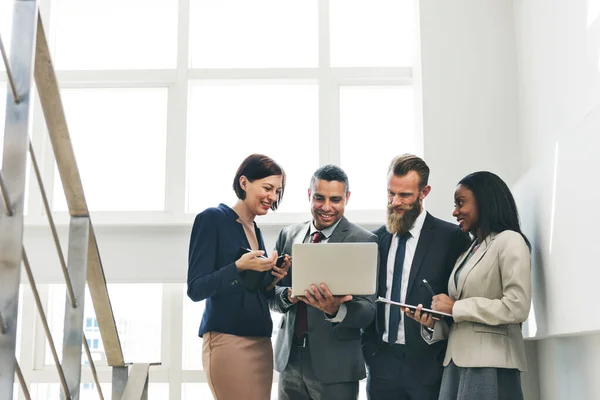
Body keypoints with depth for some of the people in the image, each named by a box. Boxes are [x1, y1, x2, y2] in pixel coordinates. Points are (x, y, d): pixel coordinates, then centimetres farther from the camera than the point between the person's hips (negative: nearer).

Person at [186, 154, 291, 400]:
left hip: (260, 341, 7)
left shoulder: (256, 230, 16)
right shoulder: (212, 219, -6)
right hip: (228, 340, -7)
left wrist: (273, 279, 0)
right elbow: (196, 289, -11)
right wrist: (239, 266, -22)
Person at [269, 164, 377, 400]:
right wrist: (288, 295, -15)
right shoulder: (288, 235, 6)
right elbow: (270, 294, 6)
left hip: (335, 365, -4)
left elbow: (368, 310, -11)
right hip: (289, 360, 4)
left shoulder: (363, 241, -7)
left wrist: (335, 310, -31)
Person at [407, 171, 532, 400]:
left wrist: (455, 308, -10)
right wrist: (433, 323, -1)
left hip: (490, 365, -7)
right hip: (457, 361, 7)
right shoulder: (468, 251, 19)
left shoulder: (509, 241, -4)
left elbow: (517, 308, -17)